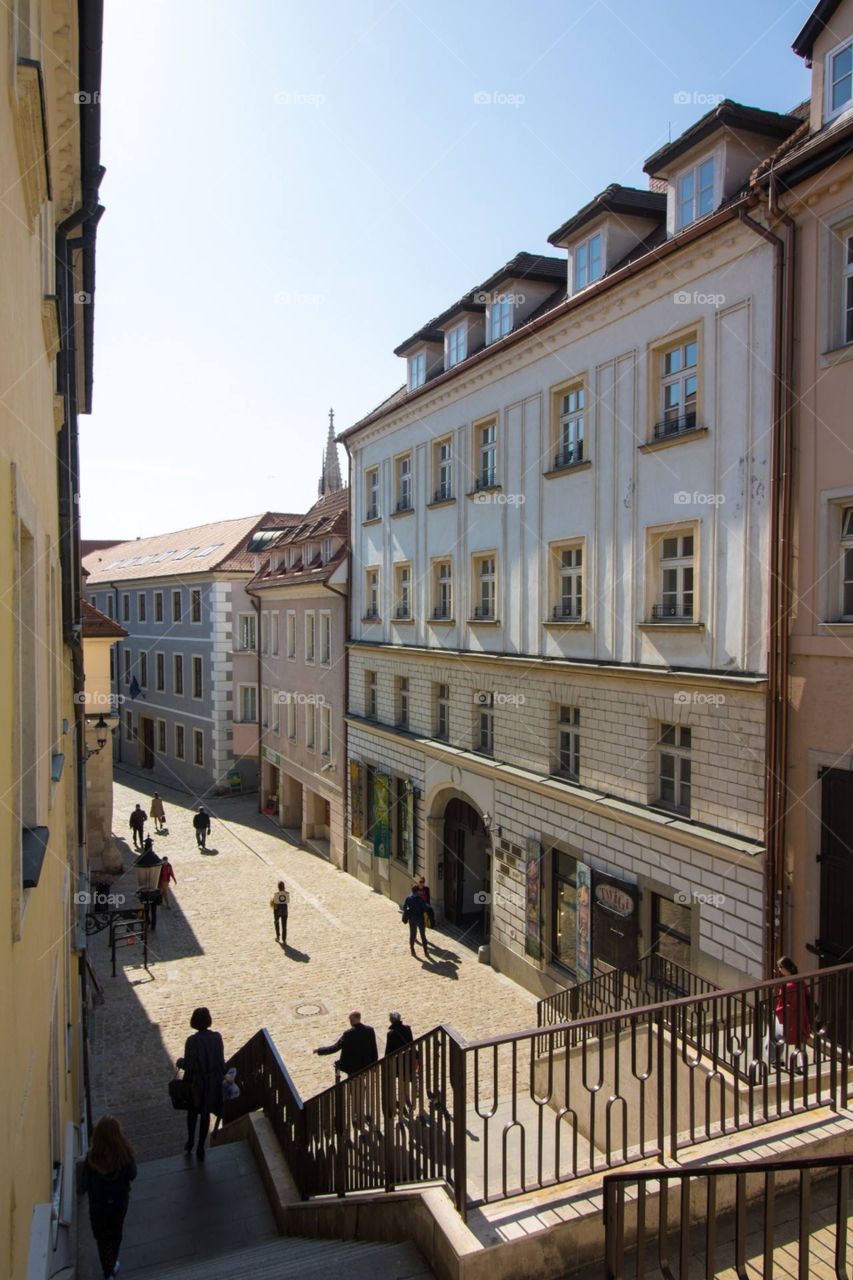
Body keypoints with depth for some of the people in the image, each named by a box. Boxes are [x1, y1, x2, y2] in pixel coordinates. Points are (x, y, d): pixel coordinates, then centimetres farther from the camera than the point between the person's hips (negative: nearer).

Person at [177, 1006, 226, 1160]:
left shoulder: (191, 1041, -22)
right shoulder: (217, 1037, -13)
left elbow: (188, 1066, -18)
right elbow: (221, 1061, -4)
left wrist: (180, 1061, 3)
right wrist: (221, 1076, 12)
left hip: (196, 1081, -2)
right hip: (213, 1081, 2)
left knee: (193, 1111, 25)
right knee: (205, 1113, 18)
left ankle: (190, 1142, 35)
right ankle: (200, 1148, 27)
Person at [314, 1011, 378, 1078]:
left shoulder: (348, 1034, -22)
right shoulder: (370, 1030, -9)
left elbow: (335, 1048, -17)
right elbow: (374, 1049, -1)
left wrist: (319, 1050, -6)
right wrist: (375, 1064, 13)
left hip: (353, 1067, -5)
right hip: (366, 1066, 5)